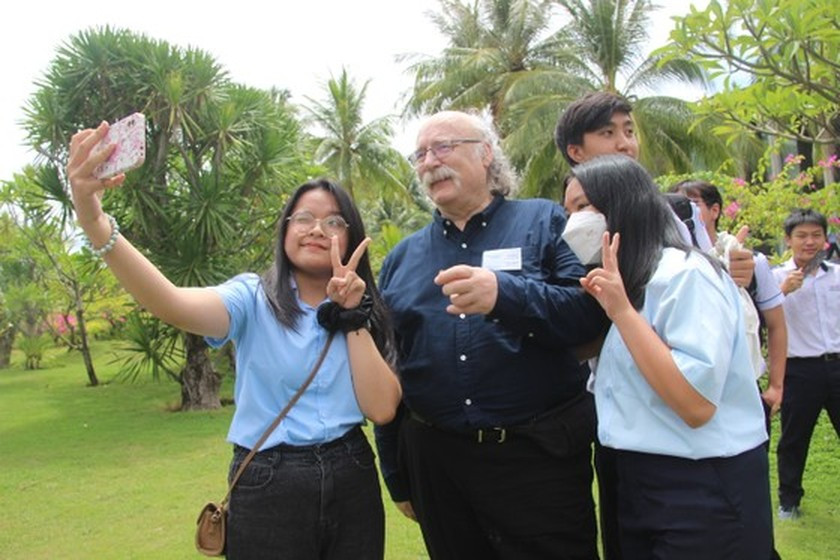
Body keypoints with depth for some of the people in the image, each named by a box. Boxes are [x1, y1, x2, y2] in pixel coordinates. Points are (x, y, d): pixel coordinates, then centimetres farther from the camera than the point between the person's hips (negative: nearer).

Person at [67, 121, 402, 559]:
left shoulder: (365, 312, 3)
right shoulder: (254, 297, -6)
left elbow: (381, 409, -8)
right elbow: (173, 305, -27)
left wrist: (353, 316, -12)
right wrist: (95, 223, -41)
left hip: (351, 484, 3)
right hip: (267, 488, -3)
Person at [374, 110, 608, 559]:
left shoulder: (544, 221, 2)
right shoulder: (401, 258, 11)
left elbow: (591, 312, -12)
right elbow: (386, 370, 13)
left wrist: (505, 295, -29)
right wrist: (397, 477, 14)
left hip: (539, 455, -3)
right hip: (436, 460, 3)